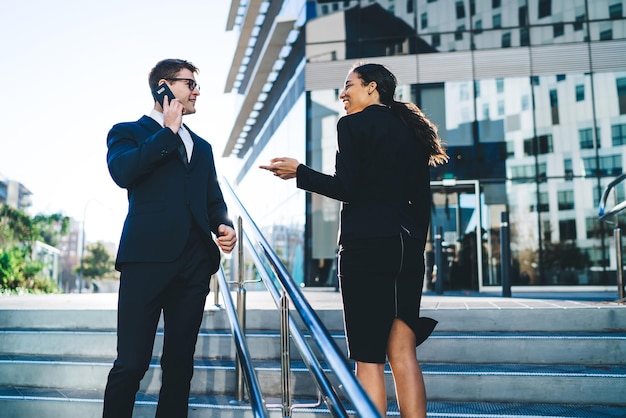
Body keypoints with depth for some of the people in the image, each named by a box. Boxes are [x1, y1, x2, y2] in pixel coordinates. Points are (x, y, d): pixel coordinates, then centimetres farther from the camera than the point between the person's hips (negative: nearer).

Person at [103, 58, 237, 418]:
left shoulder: (202, 146, 25)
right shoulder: (128, 132, 10)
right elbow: (122, 172, -11)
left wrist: (225, 226, 0)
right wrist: (169, 131, -4)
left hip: (195, 263, 5)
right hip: (148, 257, -4)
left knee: (180, 362, 8)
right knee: (132, 363, -5)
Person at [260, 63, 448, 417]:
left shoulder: (354, 124, -2)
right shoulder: (413, 130, 17)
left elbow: (346, 187, -11)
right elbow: (422, 201, 15)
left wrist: (299, 172, 2)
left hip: (366, 246, -7)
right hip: (409, 248, 7)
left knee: (369, 359, -2)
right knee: (402, 352, 11)